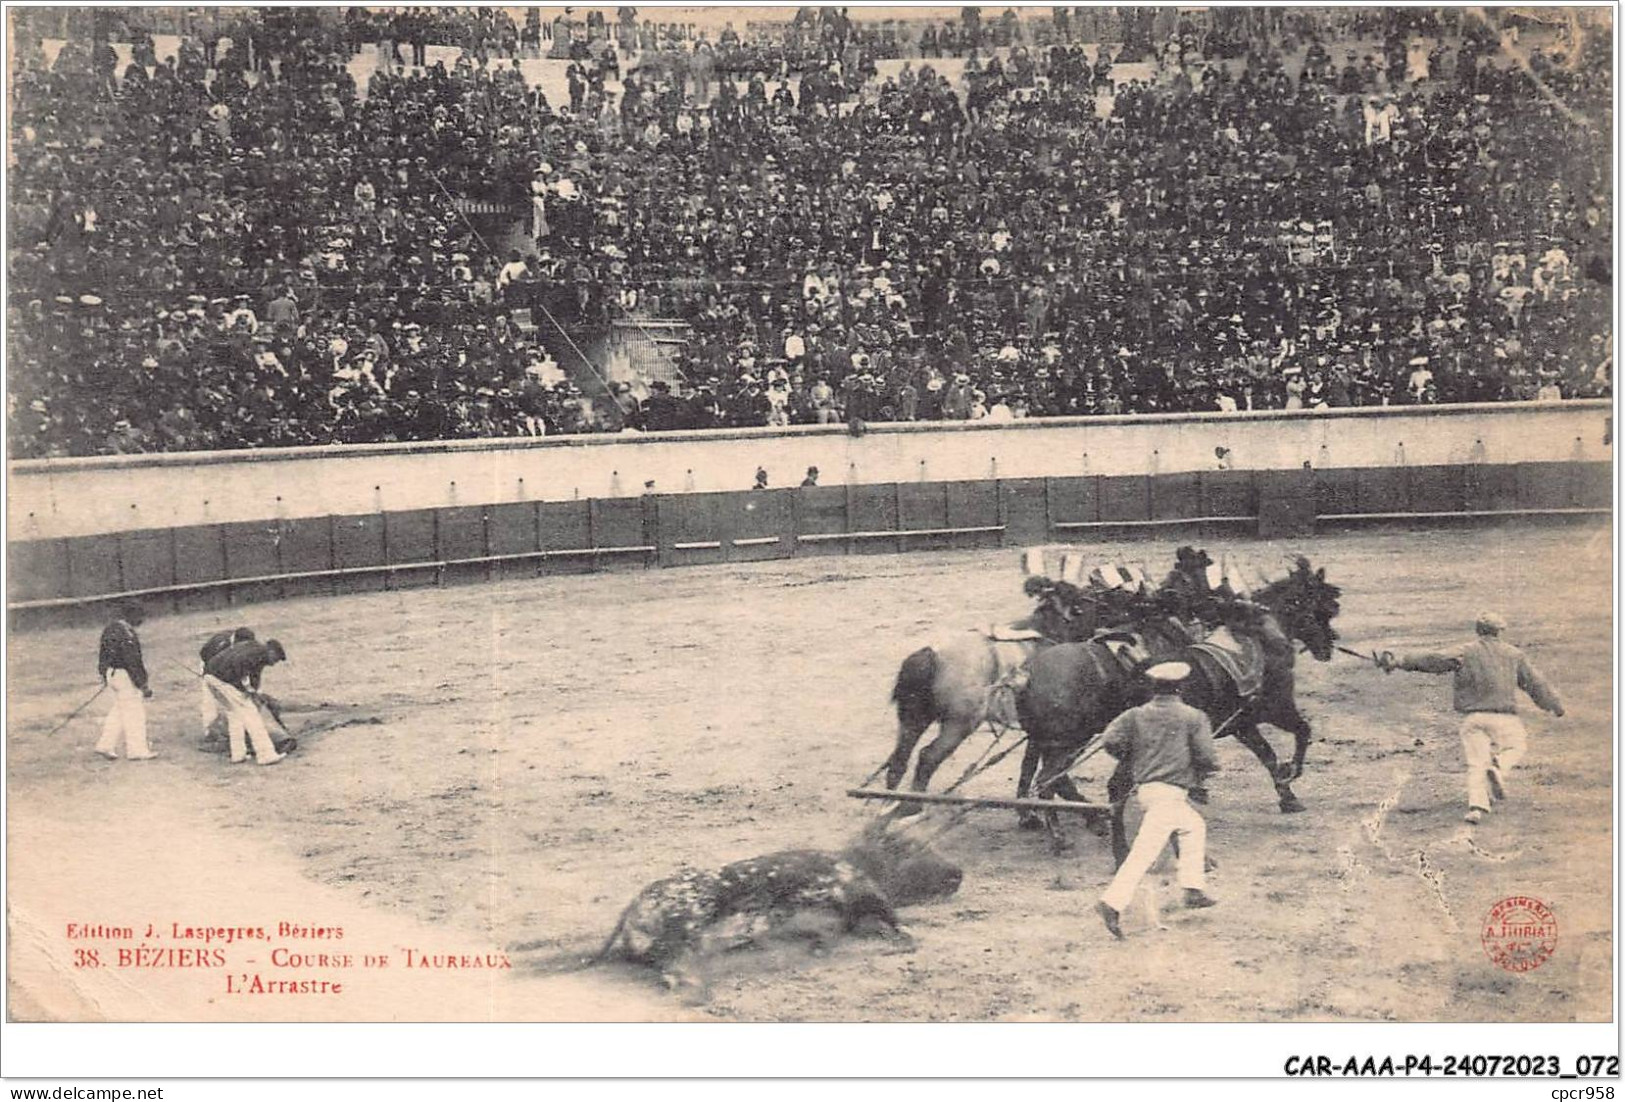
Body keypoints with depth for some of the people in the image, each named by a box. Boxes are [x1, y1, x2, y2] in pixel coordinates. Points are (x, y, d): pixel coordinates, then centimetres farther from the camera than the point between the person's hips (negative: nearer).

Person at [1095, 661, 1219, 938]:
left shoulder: (1137, 715, 7)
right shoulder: (1193, 717, -2)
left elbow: (1109, 740, -3)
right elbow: (1206, 758, -7)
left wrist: (1132, 762, 14)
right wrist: (1203, 771, 16)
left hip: (1144, 787, 6)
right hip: (1171, 791, -6)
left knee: (1194, 826, 27)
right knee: (1145, 850, -10)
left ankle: (1193, 890, 27)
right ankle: (1111, 902, -20)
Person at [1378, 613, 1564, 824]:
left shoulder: (1464, 653, 5)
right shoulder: (1514, 654, 8)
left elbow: (1432, 660, -2)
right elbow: (1535, 682, 12)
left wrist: (1399, 662, -1)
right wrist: (1555, 705, 25)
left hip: (1472, 717, 1)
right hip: (1504, 717, 0)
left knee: (1476, 764, 1)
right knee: (1518, 746, 22)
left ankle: (1477, 806, -17)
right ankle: (1499, 767, -9)